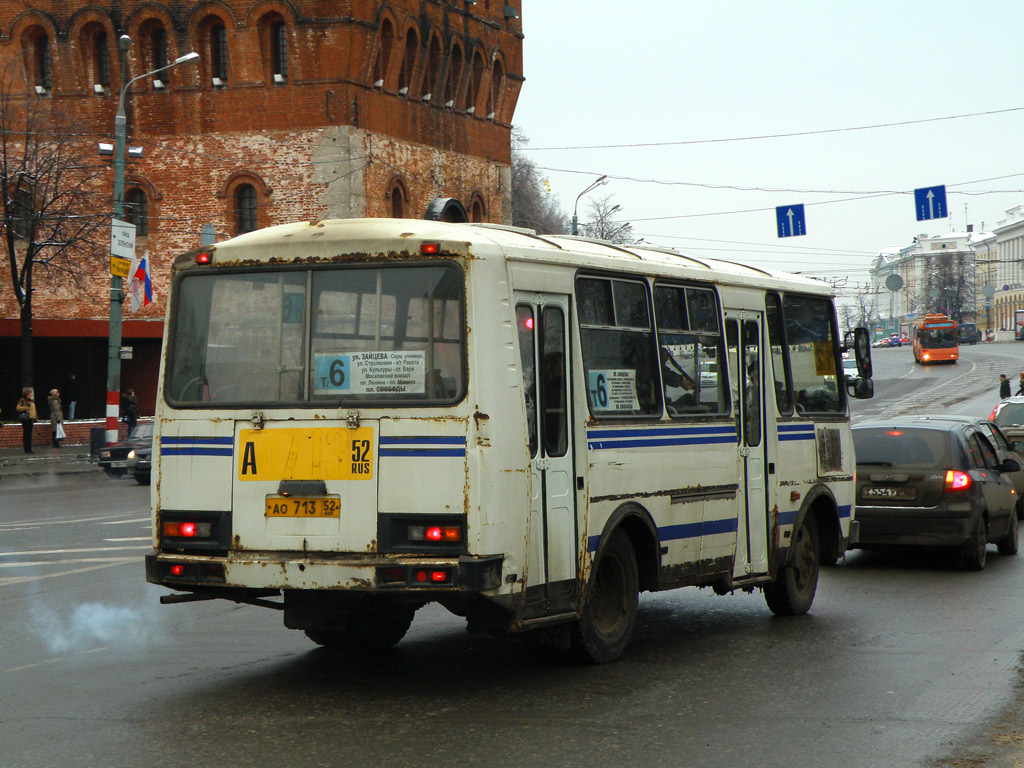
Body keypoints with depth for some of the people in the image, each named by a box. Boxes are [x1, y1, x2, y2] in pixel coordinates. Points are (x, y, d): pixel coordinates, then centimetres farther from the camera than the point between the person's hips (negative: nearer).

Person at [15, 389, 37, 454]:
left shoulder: (32, 401, 18)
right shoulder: (22, 401, -4)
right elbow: (18, 408, -11)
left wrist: (35, 418, 20)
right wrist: (26, 407, -18)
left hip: (30, 419, 7)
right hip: (25, 419, -7)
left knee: (29, 434, 8)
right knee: (26, 433, -7)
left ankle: (29, 449, 11)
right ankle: (26, 449, -6)